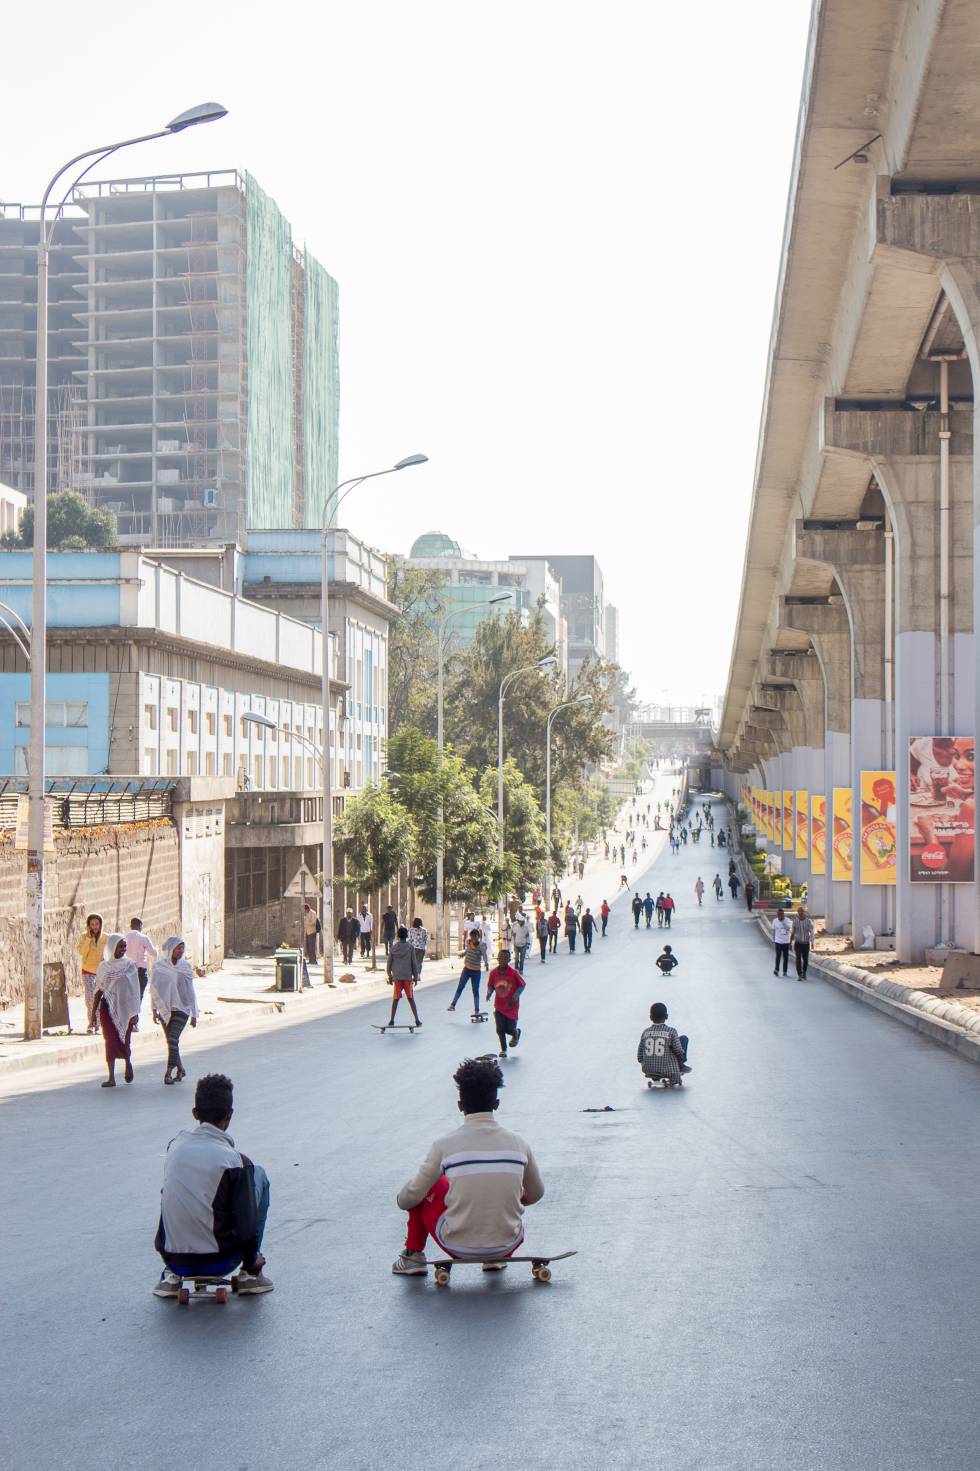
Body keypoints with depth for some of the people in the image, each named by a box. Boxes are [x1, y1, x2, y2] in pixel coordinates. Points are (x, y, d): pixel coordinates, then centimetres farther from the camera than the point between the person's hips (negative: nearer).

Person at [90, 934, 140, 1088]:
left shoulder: (129, 965, 0)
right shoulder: (104, 967, 3)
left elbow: (134, 990, 0)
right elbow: (98, 991, 7)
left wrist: (135, 1013, -6)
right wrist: (93, 1013, 6)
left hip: (124, 1007, -1)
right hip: (108, 1007, 1)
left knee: (124, 1040, 2)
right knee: (110, 1041, -3)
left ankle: (128, 1062, 35)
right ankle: (111, 1078, 1)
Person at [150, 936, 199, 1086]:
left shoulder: (185, 967, 1)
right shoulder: (159, 967, 0)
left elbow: (191, 991, 5)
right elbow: (154, 989, 6)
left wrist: (194, 1014, 6)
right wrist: (154, 1010, 1)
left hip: (181, 1009, -2)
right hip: (164, 1009, 2)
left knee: (173, 1039, -14)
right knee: (171, 1041, 7)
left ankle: (169, 1072, -11)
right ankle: (180, 1069, 24)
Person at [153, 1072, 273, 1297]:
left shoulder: (175, 1146, 1)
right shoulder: (236, 1161, -14)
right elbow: (246, 1224, -12)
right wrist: (252, 1261, 8)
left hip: (174, 1259, 4)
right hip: (219, 1263, -4)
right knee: (259, 1175, 13)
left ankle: (171, 1275, 21)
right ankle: (250, 1274, 12)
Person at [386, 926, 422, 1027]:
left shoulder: (393, 947, 1)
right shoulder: (411, 947, -4)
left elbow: (388, 963, 4)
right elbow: (414, 963, -3)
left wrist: (389, 976, 14)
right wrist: (416, 976, 6)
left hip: (396, 977, 1)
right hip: (408, 977, -1)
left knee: (395, 999, 8)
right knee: (411, 999, 6)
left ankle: (391, 1020, 5)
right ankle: (417, 1020, 5)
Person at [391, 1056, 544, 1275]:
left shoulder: (445, 1145, -12)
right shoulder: (517, 1143, -5)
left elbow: (408, 1199, -2)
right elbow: (535, 1194, 12)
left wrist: (402, 1199, 23)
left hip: (458, 1247, -2)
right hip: (508, 1245, 2)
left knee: (424, 1187, 21)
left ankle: (412, 1256, 26)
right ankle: (499, 1257, 27)